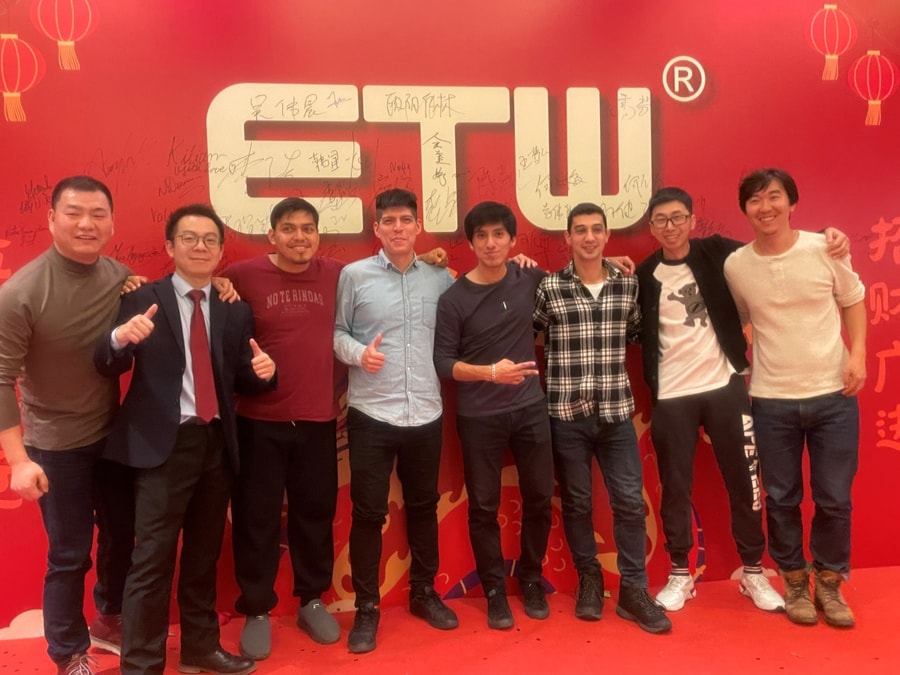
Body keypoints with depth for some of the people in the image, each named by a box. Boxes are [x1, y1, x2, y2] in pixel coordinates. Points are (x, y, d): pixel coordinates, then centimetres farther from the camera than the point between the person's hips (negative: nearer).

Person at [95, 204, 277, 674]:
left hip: (217, 445, 4)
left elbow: (241, 381, 9)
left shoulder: (235, 310, 8)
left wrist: (263, 372, -14)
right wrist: (121, 337, -28)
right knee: (152, 560, -1)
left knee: (204, 556, 17)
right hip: (163, 444, -4)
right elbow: (107, 367, -7)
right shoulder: (142, 299, -2)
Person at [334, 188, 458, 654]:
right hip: (370, 414, -2)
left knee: (423, 507, 16)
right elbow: (335, 332, 1)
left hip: (425, 414, 3)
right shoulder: (354, 275, -2)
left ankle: (423, 592, 35)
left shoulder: (440, 277, 5)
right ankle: (366, 607, 22)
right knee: (368, 513, 5)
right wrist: (358, 352, -18)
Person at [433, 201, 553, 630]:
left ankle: (531, 581, 32)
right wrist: (490, 372, -25)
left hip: (530, 409, 4)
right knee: (484, 506, 6)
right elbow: (443, 362, -11)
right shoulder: (454, 299, -10)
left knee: (539, 498, 11)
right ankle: (495, 591, 24)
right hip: (479, 417, -3)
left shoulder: (528, 279, 1)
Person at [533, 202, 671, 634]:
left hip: (616, 410, 2)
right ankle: (589, 581, 29)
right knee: (576, 502, 10)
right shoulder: (549, 287, -4)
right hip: (566, 412, -2)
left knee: (629, 500, 4)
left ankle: (633, 591, 19)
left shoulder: (628, 284, 6)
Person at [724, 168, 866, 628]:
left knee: (834, 499, 6)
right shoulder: (735, 266, -3)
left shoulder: (826, 249, -5)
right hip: (771, 400, 0)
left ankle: (829, 582, 27)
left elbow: (853, 300, 7)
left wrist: (857, 353, -5)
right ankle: (794, 581, 28)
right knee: (782, 499, 9)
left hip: (833, 394, 0)